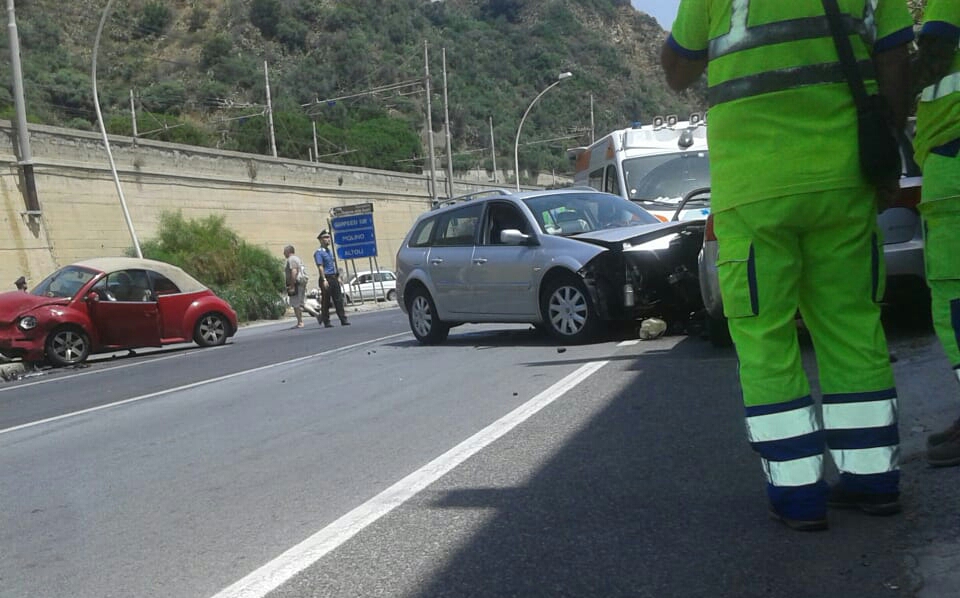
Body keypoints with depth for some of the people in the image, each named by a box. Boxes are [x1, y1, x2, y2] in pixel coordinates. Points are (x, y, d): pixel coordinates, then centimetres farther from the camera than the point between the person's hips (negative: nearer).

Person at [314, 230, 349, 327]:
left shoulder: (330, 251, 17)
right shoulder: (318, 252, -8)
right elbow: (320, 267, -15)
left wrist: (338, 277, 17)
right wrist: (324, 280, -22)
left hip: (334, 278, 8)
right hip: (326, 278, -7)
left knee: (339, 300, 4)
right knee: (326, 302, -1)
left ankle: (343, 320, 5)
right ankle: (326, 322, 5)